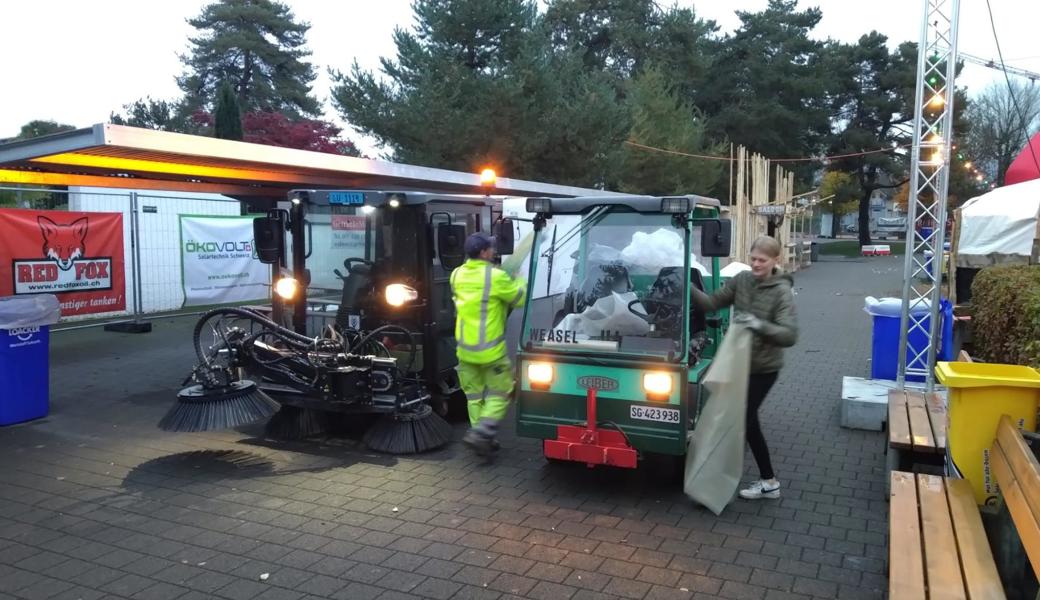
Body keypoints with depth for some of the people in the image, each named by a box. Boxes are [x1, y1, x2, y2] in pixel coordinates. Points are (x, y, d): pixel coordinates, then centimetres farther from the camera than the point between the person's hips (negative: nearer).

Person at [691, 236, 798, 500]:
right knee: (748, 418, 17)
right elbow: (712, 303, -1)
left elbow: (790, 335, -24)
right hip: (740, 362, 6)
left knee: (744, 419, -5)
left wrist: (759, 325, -37)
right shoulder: (741, 280, -2)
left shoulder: (781, 292, -18)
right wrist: (690, 289, -17)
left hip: (764, 368, -6)